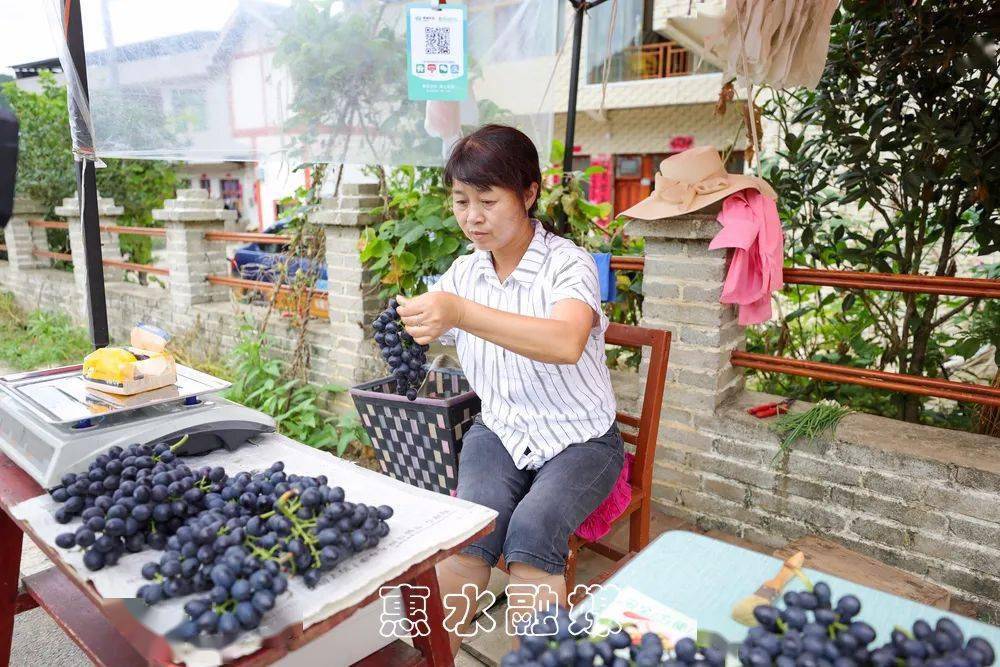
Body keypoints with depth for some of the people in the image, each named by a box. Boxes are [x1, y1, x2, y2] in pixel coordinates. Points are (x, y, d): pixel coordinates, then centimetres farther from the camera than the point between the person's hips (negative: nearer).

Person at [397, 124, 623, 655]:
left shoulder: (567, 263, -14)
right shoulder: (462, 272, 3)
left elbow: (567, 343, -36)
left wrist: (462, 312, -48)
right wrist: (404, 324, -19)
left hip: (580, 438, -3)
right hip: (499, 431, 3)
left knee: (531, 531, -29)